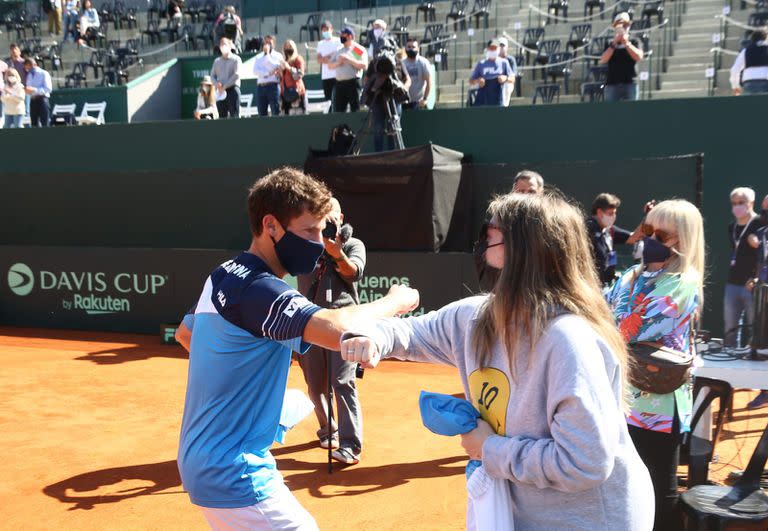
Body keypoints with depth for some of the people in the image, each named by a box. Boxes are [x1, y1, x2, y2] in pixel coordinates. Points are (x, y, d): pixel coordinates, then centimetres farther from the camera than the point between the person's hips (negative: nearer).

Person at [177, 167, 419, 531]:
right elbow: (337, 331, -38)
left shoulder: (224, 278, 7)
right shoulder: (257, 288, -23)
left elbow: (186, 333, 22)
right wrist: (395, 301, -19)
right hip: (233, 474, -10)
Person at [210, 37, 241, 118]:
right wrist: (217, 84, -6)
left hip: (232, 89, -4)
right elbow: (212, 76, 17)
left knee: (234, 115, -10)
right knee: (222, 116, 1)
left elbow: (236, 75, -6)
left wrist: (224, 86, -10)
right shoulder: (216, 61, 21)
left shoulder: (236, 59, 5)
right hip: (220, 92, 4)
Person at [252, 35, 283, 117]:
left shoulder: (278, 55, 9)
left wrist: (267, 53, -4)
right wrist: (268, 73, -9)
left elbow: (273, 68, -6)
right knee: (261, 114, 1)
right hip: (260, 86, 3)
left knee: (276, 113, -10)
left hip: (273, 86, -3)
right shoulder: (258, 57, 18)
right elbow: (255, 71, 4)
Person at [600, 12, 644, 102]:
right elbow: (603, 60, -1)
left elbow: (639, 57, -4)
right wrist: (614, 44, -7)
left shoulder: (633, 42, 13)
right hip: (612, 84, 1)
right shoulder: (610, 45, 15)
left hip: (630, 84, -1)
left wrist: (626, 43, -9)